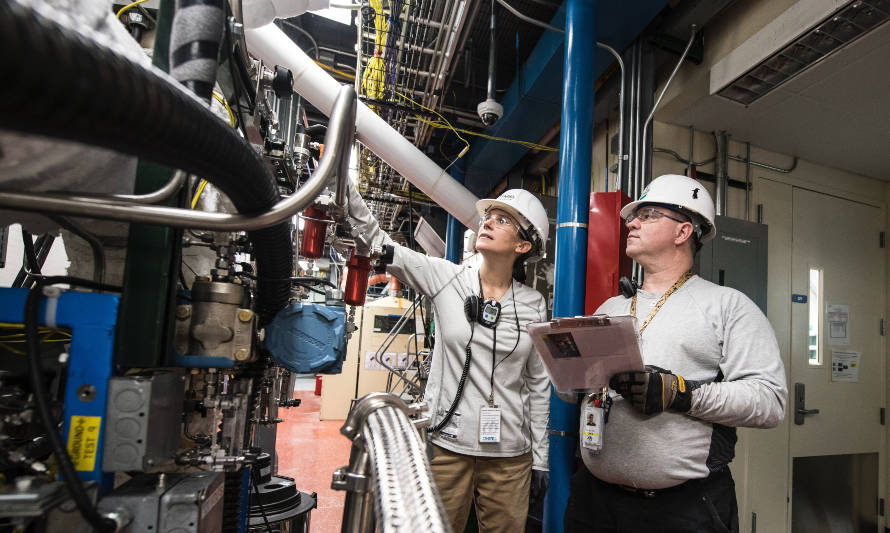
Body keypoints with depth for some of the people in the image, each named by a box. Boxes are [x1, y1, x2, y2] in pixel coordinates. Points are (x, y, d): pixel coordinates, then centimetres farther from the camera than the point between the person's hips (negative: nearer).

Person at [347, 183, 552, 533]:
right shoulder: (447, 279, -4)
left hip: (509, 455, 2)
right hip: (447, 444, -1)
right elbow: (376, 240, -11)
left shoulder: (533, 304, 0)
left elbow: (538, 384, 6)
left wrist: (540, 458, 8)